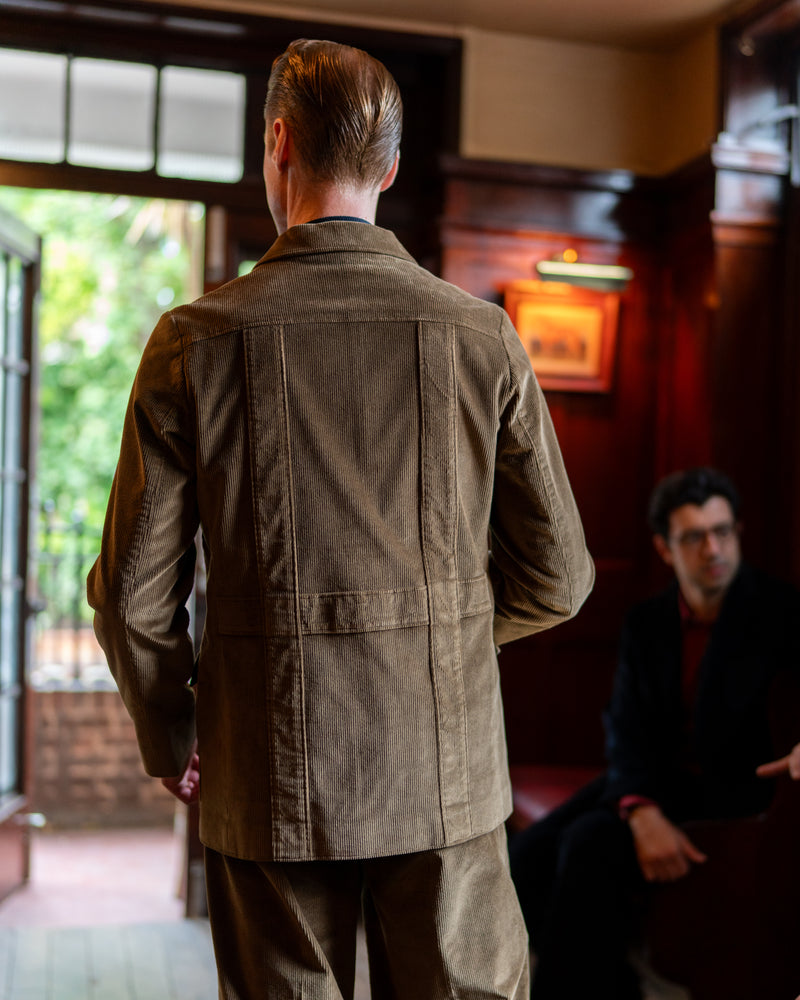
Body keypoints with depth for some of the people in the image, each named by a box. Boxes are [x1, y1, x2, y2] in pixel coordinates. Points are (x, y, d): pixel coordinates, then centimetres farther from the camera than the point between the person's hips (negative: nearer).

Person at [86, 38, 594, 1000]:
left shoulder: (196, 340, -7)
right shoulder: (482, 335, -4)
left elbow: (134, 591, -5)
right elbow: (557, 578, 1)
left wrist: (169, 738, 13)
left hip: (269, 782, 0)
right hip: (448, 775, 1)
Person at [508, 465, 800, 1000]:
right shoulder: (646, 623, 6)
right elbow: (627, 733, -4)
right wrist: (641, 811, -24)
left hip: (736, 787, -5)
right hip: (657, 781, 5)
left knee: (591, 844, -28)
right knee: (531, 853, -18)